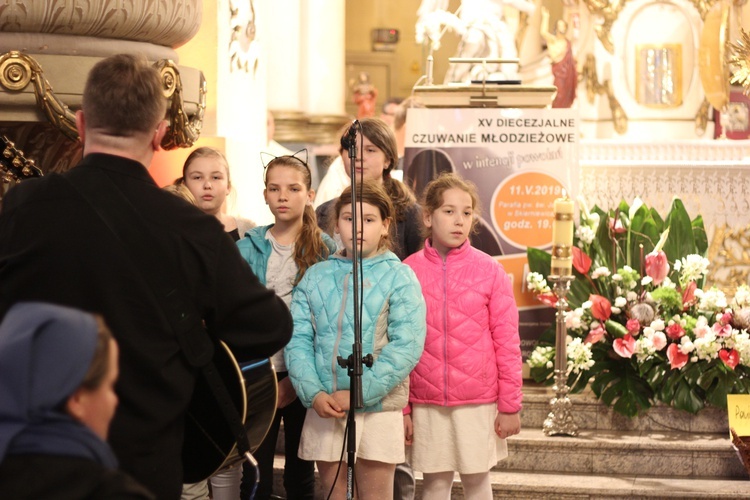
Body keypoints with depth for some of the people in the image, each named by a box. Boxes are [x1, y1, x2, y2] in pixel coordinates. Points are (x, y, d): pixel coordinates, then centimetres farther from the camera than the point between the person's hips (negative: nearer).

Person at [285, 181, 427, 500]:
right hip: (323, 408, 3)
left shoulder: (398, 277, -2)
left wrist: (359, 393, -17)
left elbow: (406, 346, -11)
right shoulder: (316, 277, 9)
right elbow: (297, 340, 2)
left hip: (377, 408, -3)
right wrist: (314, 393, -13)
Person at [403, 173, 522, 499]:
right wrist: (401, 408, 2)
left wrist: (510, 405, -3)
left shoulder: (488, 270, -3)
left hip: (479, 399, -1)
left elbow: (507, 342, -1)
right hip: (426, 402, 1)